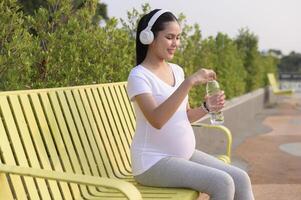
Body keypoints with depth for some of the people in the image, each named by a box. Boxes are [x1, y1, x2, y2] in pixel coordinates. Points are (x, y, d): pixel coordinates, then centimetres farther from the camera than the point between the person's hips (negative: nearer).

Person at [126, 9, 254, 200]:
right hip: (154, 162, -7)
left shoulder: (177, 70, 9)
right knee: (222, 183, -20)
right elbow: (157, 120, -29)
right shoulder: (139, 76, -13)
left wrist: (208, 107, -2)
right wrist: (189, 82, -31)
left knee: (241, 179, -4)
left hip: (186, 154, 7)